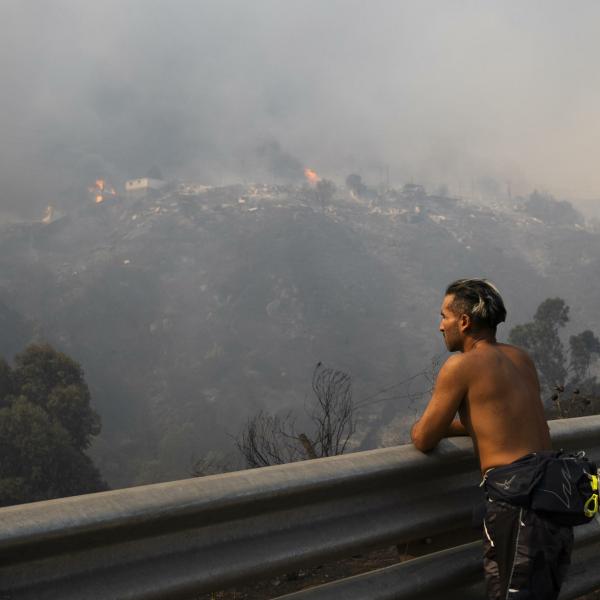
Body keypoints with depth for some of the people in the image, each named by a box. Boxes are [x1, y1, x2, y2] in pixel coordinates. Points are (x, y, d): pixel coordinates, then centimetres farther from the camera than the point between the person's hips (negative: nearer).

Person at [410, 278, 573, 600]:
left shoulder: (461, 365, -7)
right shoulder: (522, 359, 15)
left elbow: (424, 440, -2)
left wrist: (417, 429, 22)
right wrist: (445, 426, 26)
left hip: (516, 497, -8)